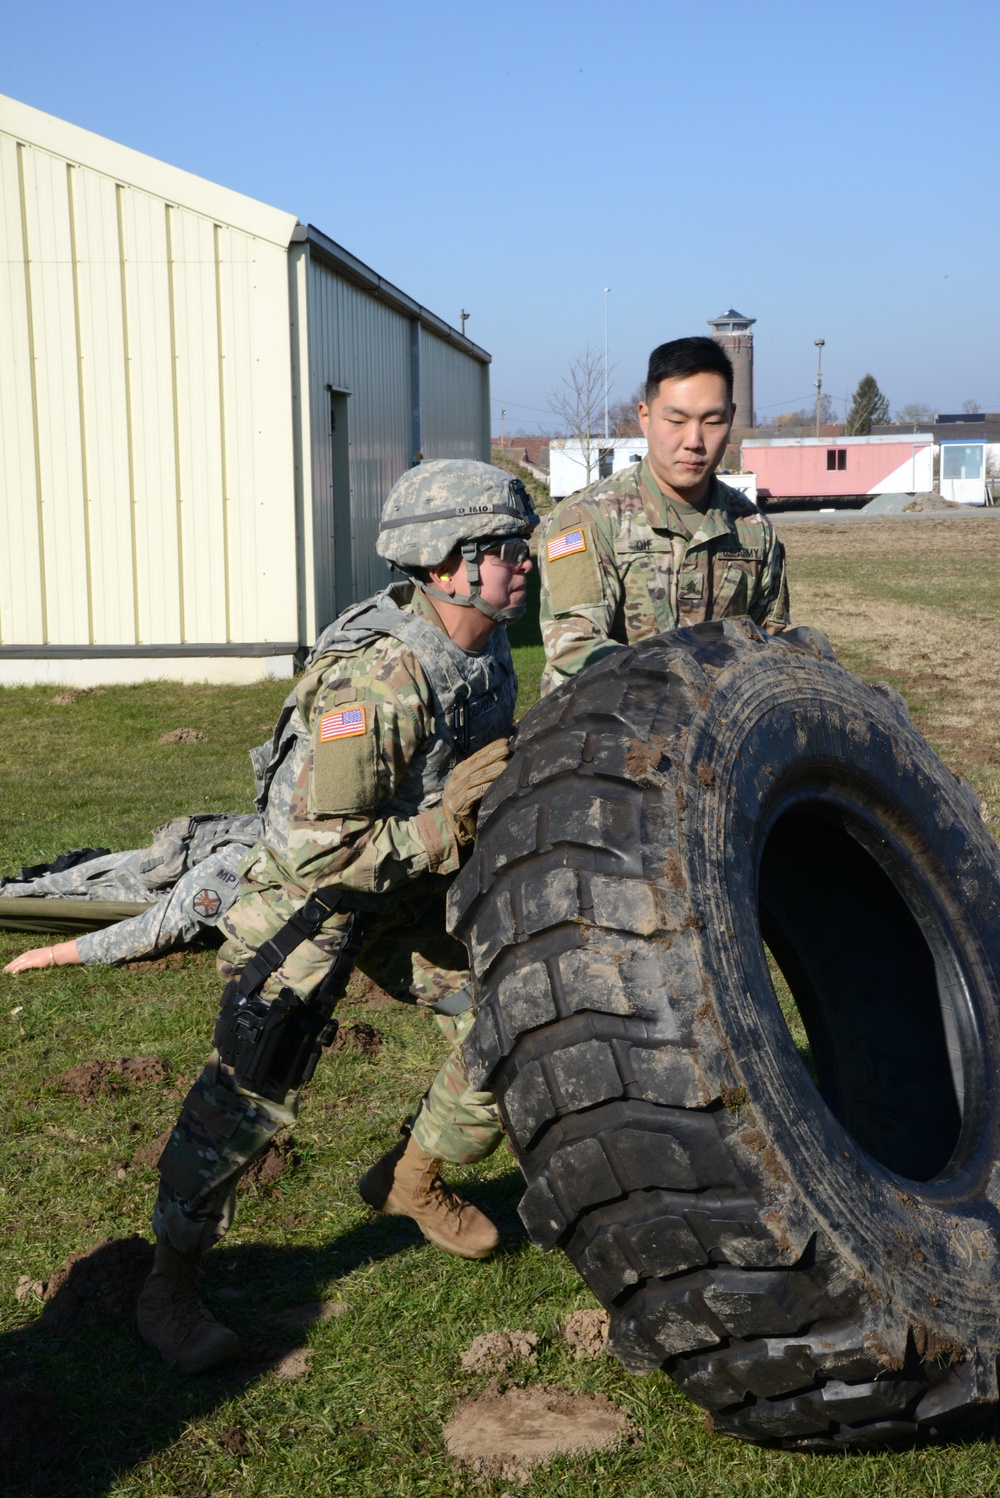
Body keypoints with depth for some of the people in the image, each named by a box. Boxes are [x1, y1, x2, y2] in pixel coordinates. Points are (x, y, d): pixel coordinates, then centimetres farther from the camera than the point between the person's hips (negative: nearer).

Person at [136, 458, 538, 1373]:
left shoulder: (488, 652, -5)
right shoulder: (373, 681, -32)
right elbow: (319, 852, -32)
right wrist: (441, 831, -31)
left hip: (417, 893, 8)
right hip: (311, 894, -8)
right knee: (255, 1087, -15)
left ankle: (412, 1180, 31)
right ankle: (172, 1283, 6)